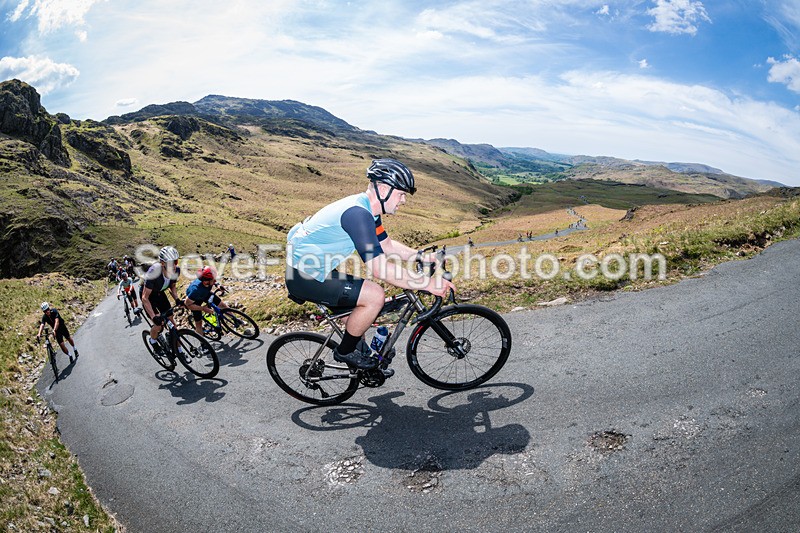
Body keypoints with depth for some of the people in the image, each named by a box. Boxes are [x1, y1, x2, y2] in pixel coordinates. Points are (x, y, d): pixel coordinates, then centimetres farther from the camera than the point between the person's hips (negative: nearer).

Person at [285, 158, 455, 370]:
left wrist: (422, 256, 6)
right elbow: (380, 270, -30)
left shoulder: (367, 209, 5)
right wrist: (428, 284, -24)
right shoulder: (357, 213, -26)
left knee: (367, 295, 17)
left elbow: (387, 245, 17)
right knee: (375, 296, -17)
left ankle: (358, 347, 30)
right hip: (304, 278, -10)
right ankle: (346, 351, 3)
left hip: (313, 269, 10)